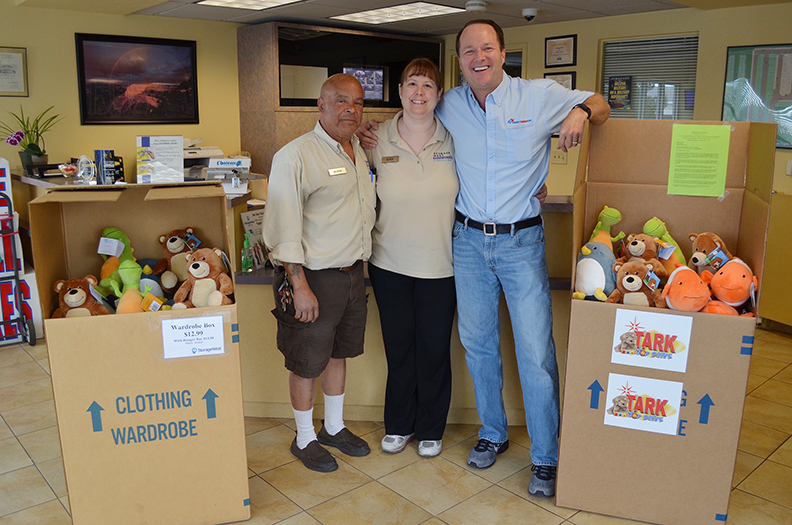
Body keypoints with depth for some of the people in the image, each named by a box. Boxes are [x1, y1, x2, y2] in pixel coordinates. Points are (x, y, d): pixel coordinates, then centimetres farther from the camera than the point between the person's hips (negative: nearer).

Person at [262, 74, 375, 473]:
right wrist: (299, 285, -22)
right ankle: (305, 439, 27)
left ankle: (334, 427, 38)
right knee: (307, 362, 7)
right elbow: (283, 227, -19)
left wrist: (360, 260, 15)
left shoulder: (360, 151, 11)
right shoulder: (296, 155, -15)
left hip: (353, 272, 8)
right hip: (314, 276, -8)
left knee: (339, 352, 20)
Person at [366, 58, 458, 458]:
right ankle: (398, 425, 34)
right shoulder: (378, 143, -2)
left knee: (434, 349, 10)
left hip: (440, 264, 0)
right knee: (398, 347, 12)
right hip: (390, 264, 1)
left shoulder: (454, 141, -2)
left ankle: (430, 429, 32)